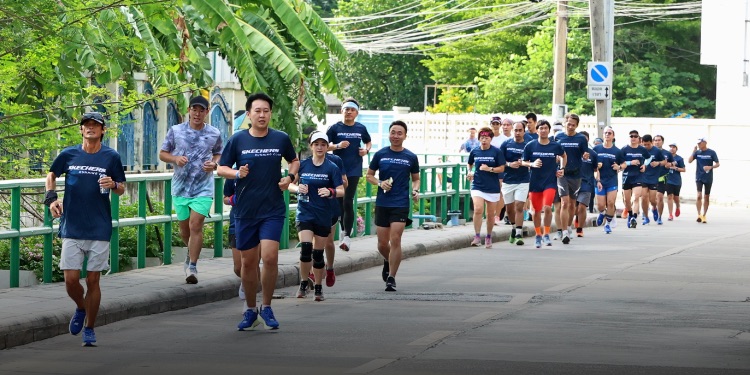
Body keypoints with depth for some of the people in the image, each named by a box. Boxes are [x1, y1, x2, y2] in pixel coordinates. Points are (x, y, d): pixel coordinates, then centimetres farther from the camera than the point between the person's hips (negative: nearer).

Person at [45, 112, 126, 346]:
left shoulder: (111, 157, 1)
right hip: (72, 228, 1)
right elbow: (52, 175, 20)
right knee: (71, 279, -4)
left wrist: (113, 185, -14)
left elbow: (122, 189, 9)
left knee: (93, 281, 2)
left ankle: (89, 329, 16)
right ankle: (81, 308, 29)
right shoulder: (68, 155, 3)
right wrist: (51, 198, 3)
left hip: (100, 229, -1)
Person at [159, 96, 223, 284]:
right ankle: (191, 252, 42)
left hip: (203, 188, -2)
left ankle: (192, 266, -9)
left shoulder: (214, 134, 2)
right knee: (184, 227, 12)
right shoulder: (176, 131, 0)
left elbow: (218, 154, 17)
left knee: (196, 225, -14)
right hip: (180, 187, 2)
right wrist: (175, 159, -14)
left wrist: (214, 164, -6)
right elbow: (162, 154, 7)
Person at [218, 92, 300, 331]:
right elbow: (221, 168, 6)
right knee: (248, 262, 7)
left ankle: (266, 307, 3)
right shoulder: (238, 140, 0)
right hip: (245, 211, 1)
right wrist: (236, 173, -14)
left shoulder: (281, 139, 1)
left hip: (273, 210, -1)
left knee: (270, 257, -15)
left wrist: (290, 177, 0)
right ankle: (250, 311, 23)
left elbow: (294, 161, 19)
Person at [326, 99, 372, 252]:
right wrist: (337, 146, -20)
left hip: (354, 170, -1)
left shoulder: (361, 128, 6)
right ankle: (344, 230, 23)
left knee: (348, 202, -10)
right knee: (340, 202, 7)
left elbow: (368, 141, 24)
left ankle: (347, 235, -10)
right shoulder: (335, 128, 0)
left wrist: (366, 150, 3)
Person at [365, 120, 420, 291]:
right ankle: (388, 261, 39)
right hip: (382, 204, 2)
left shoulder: (411, 157, 3)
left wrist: (415, 190, -7)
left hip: (401, 205, -2)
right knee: (382, 243, 5)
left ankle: (391, 278, -4)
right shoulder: (380, 154, 3)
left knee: (395, 240, -11)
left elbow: (416, 179, 14)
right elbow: (369, 175, 11)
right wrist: (380, 183, -9)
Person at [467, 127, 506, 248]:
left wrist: (489, 169, -18)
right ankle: (477, 236, -13)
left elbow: (502, 168, -5)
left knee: (490, 214, 9)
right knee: (478, 209, -20)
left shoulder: (496, 152, -5)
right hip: (477, 186, 1)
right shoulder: (474, 152, 3)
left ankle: (489, 237, 28)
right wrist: (470, 172, 3)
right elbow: (470, 164, 22)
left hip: (492, 187, 0)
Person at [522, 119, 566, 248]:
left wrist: (562, 168, 7)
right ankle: (538, 235, 26)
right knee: (537, 211, 8)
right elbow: (523, 162, 3)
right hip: (535, 183, 1)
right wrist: (532, 164, -16)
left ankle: (546, 234, -5)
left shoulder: (556, 146, -2)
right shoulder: (530, 146, -3)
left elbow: (564, 156, 19)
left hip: (550, 182, -1)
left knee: (547, 207, -19)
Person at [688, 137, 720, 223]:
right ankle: (699, 215, -10)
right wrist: (694, 151, -12)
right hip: (699, 177, 1)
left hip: (708, 178, 0)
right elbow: (689, 161, -4)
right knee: (699, 196, -13)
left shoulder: (711, 152, -4)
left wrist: (710, 167, -21)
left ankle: (704, 215, 17)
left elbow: (718, 164, -3)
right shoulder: (697, 152, 2)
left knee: (706, 197, 7)